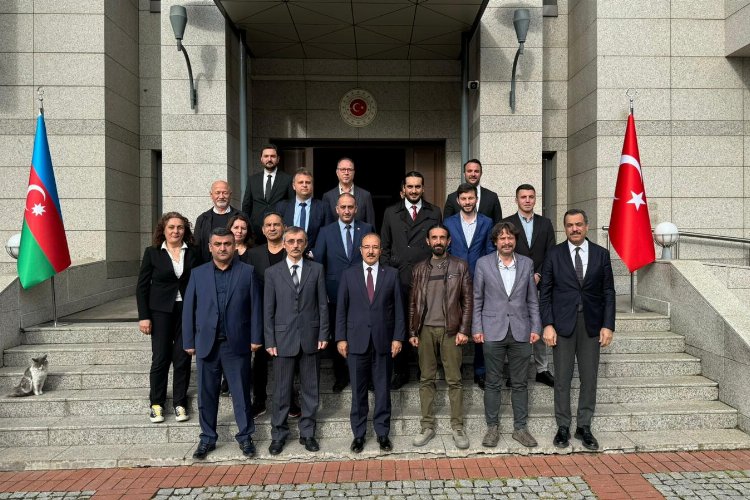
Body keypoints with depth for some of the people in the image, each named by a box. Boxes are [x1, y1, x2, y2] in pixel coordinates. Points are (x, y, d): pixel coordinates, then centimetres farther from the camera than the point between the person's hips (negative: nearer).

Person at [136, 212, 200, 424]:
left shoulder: (193, 254, 4)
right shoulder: (152, 253, 1)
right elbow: (142, 287, 1)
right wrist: (143, 316, -5)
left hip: (187, 312, 1)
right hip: (161, 312, -1)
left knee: (183, 359, 3)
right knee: (160, 358, 0)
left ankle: (180, 403, 15)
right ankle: (157, 404, 14)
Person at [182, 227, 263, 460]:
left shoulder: (247, 272, 2)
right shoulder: (198, 273, 6)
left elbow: (255, 307, 0)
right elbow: (189, 309, 5)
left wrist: (256, 338, -3)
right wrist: (189, 342, 2)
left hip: (237, 344, -1)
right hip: (206, 344, 2)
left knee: (241, 393, 6)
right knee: (206, 395, 9)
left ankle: (245, 436, 20)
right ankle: (207, 438, 24)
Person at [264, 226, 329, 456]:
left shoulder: (316, 269, 5)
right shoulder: (272, 272, 3)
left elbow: (323, 304, 4)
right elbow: (268, 310, 2)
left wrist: (323, 334, -1)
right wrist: (270, 341, -3)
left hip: (310, 338, 1)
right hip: (283, 338, -1)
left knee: (311, 388, 8)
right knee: (282, 390, 6)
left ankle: (307, 433, 21)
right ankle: (278, 434, 20)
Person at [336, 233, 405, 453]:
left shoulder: (391, 274, 4)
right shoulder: (349, 274, 4)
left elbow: (398, 309, 4)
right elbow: (341, 309, 4)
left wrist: (398, 337, -2)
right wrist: (341, 338, -1)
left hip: (383, 341, 0)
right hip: (357, 341, 0)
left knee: (383, 390, 8)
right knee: (358, 390, 7)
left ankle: (382, 432, 21)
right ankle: (358, 433, 20)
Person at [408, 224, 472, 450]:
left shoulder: (460, 266, 3)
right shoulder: (420, 269, 10)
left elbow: (467, 301, 0)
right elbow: (413, 303, 10)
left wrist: (464, 330, -8)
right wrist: (412, 332, 4)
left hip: (450, 330, -2)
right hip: (426, 330, 2)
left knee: (454, 380, 1)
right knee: (426, 379, 6)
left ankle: (458, 427, 10)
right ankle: (428, 426, 14)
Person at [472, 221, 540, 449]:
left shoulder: (527, 263, 7)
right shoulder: (483, 263, 2)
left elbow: (532, 300, 10)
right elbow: (477, 300, 3)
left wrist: (536, 328, 2)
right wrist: (476, 329, -3)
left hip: (521, 333, 2)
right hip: (493, 332, -2)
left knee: (520, 384, 8)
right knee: (493, 383, 6)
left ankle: (520, 428, 20)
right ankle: (492, 428, 17)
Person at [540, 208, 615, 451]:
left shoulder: (601, 254, 5)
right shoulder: (554, 254, 1)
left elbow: (608, 292, 5)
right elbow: (545, 292, 0)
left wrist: (607, 325, -2)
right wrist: (547, 325, -7)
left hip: (591, 324, 2)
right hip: (563, 323, -1)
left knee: (589, 378, 7)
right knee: (562, 378, 4)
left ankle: (584, 427, 20)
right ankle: (563, 427, 16)